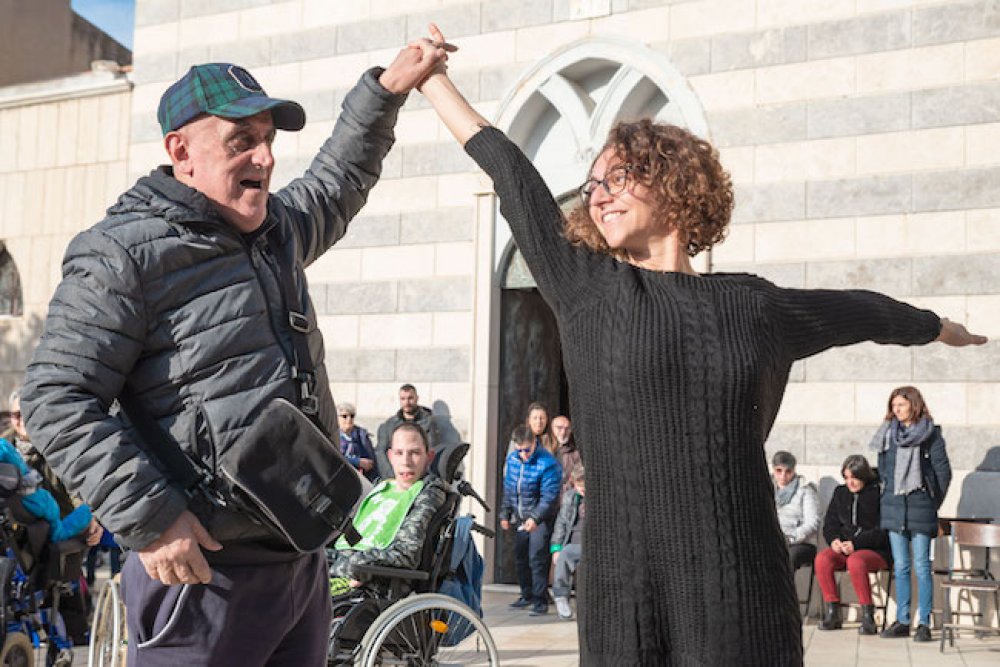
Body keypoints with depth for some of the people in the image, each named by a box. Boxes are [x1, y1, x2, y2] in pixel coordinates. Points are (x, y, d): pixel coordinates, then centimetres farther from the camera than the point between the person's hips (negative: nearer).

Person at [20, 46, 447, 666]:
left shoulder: (282, 227, 14)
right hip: (201, 569, -8)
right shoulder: (125, 254, -10)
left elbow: (339, 181, 36)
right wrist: (148, 519, -20)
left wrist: (384, 90, 28)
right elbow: (56, 399, -14)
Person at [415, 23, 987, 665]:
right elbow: (508, 169, 12)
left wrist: (940, 327, 44)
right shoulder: (587, 291, 5)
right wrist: (433, 77, 19)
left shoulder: (756, 305, 8)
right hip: (624, 596, 0)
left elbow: (865, 312, 27)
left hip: (745, 594, 1)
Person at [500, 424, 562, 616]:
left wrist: (535, 518, -32)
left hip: (541, 517, -7)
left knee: (537, 557, -12)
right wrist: (505, 514, 15)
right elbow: (508, 488, 13)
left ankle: (540, 600, -4)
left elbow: (549, 496, -22)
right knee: (520, 557, 12)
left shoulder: (548, 463, -19)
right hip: (520, 518, 7)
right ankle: (527, 595, 27)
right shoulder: (512, 458, 1)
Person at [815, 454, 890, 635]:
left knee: (855, 561, -37)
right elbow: (830, 523, 18)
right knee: (822, 559, -25)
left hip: (876, 550, -5)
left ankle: (868, 616, -26)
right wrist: (834, 540, -5)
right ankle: (832, 613, -17)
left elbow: (883, 531, -11)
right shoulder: (840, 493, 14)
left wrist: (856, 544, -20)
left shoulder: (878, 493, -5)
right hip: (843, 548, 5)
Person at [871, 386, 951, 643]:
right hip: (893, 506, 5)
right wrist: (888, 492, 13)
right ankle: (902, 621, 13)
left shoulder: (930, 433, -3)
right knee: (900, 566, 8)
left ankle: (924, 623, 2)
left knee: (921, 566, -3)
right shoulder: (888, 433, 11)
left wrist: (933, 502, -1)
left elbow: (943, 470, -3)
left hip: (920, 506, -4)